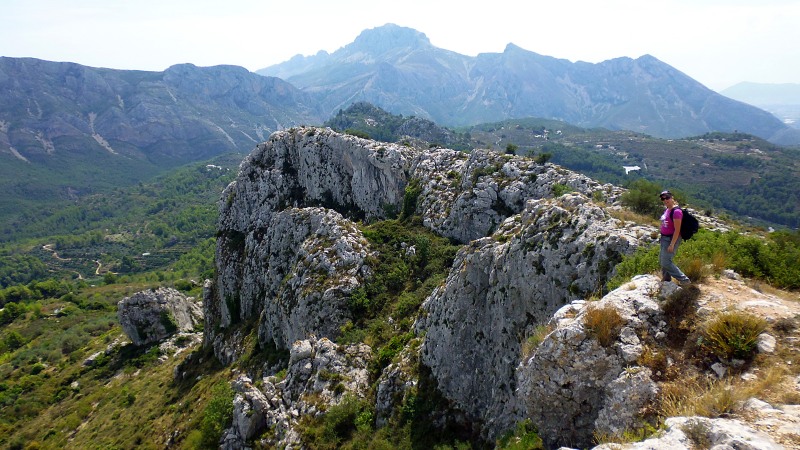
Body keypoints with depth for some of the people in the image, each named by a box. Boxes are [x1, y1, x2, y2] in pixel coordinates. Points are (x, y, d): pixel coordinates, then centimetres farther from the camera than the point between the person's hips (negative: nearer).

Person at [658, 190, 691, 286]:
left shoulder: (676, 211, -22)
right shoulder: (667, 209, 6)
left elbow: (677, 230, -22)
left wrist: (672, 244, -23)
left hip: (672, 239, -9)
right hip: (665, 238, 9)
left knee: (666, 262, -8)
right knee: (661, 260, 18)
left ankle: (684, 280, 0)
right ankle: (666, 279, 36)